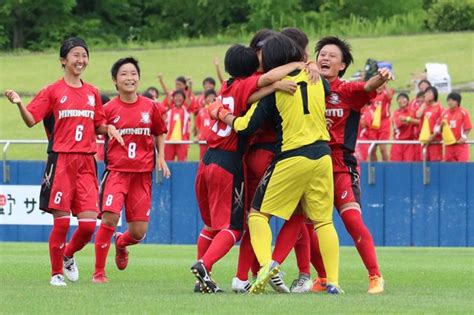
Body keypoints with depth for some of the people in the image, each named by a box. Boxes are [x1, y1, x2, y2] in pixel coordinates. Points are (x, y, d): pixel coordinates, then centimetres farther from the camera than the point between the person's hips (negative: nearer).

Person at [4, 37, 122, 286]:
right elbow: (31, 120, -4)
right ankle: (56, 273, 11)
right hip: (61, 160, -4)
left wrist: (108, 128, 1)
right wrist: (19, 103, -22)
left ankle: (69, 256, 25)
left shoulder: (92, 93, 14)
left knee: (89, 223, -4)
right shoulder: (53, 91, 1)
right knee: (61, 221, -5)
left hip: (86, 162, 4)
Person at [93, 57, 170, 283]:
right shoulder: (109, 109, -2)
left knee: (139, 232, 0)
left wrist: (161, 157, 6)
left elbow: (160, 133, 18)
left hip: (142, 173, 2)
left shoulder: (150, 107, 4)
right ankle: (99, 272, -8)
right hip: (117, 171, -2)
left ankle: (121, 242, 39)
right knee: (110, 217, -22)